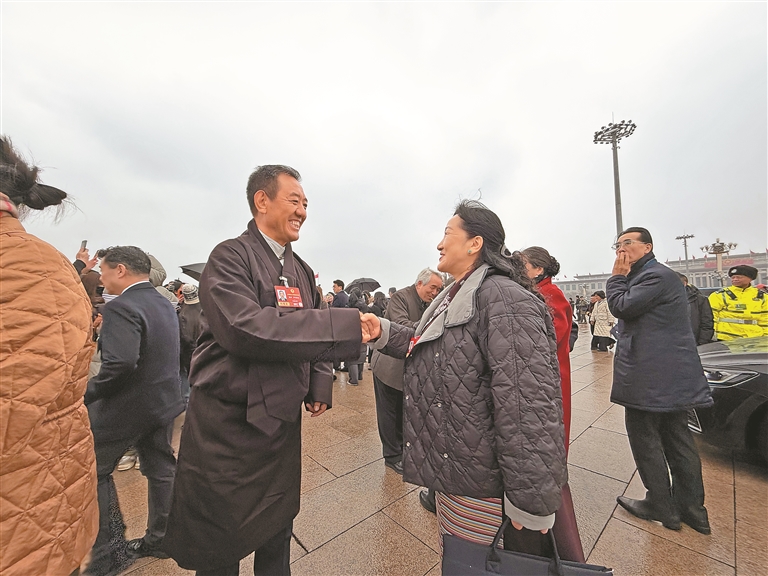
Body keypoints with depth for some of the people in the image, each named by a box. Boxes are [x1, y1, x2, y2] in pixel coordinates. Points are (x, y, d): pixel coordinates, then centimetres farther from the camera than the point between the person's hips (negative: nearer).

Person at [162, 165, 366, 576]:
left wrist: (319, 385, 0)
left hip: (283, 420, 6)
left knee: (277, 533, 25)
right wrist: (345, 325, -32)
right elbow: (247, 329, -30)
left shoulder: (302, 271, 7)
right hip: (229, 422, -5)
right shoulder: (230, 257, -14)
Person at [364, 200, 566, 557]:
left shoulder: (503, 298, -23)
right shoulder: (455, 297, 9)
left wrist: (531, 501, -22)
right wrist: (385, 333, 1)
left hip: (481, 487, -8)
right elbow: (429, 350, 14)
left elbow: (528, 405, -27)